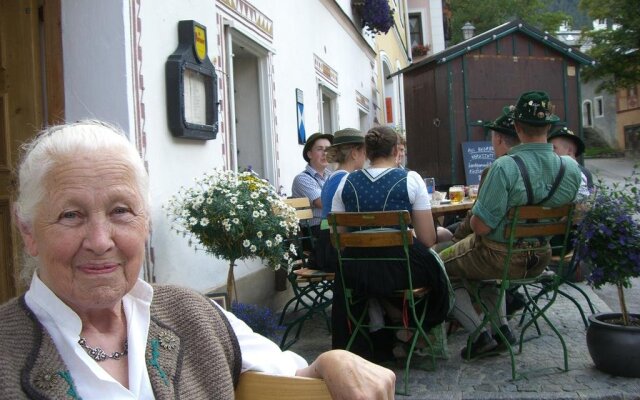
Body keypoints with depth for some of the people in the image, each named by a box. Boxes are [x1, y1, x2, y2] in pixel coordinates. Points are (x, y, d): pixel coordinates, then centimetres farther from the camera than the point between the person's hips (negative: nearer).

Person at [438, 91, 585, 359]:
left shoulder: (505, 168, -29)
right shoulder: (571, 169, -10)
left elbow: (481, 226, -26)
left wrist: (473, 216, -4)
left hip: (502, 258, -7)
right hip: (541, 259, 7)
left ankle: (481, 335, 8)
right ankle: (502, 326, 31)